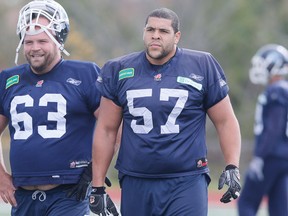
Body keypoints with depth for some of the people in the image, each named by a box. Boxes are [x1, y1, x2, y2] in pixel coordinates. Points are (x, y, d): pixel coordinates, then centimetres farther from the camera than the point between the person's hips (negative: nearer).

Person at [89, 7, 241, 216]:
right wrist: (98, 186, 7)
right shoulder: (119, 71, 5)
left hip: (186, 183, -3)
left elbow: (225, 121, 5)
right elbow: (106, 130, 9)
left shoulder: (202, 68, -1)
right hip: (136, 183, 3)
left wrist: (232, 167, -7)